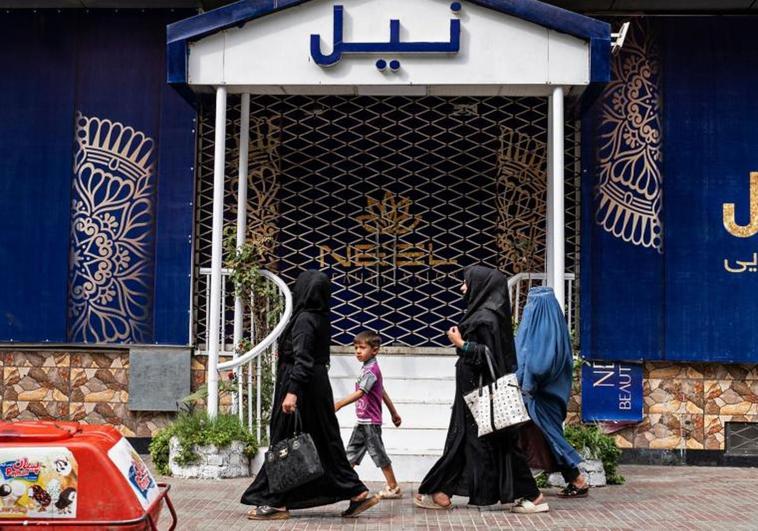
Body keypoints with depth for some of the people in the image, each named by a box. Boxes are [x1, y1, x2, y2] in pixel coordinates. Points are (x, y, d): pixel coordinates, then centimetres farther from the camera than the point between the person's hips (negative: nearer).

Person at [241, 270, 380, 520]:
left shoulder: (304, 319, -15)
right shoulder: (321, 319, 10)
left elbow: (302, 360, -23)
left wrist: (292, 392, -28)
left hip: (302, 388, -9)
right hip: (318, 386, 9)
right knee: (325, 441, 11)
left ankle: (277, 503, 6)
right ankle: (357, 493, 10)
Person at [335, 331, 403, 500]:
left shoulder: (371, 370, -17)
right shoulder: (369, 368, 12)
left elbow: (360, 393, -31)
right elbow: (383, 393, 19)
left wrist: (339, 404, -41)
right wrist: (394, 413, 24)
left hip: (370, 422, -10)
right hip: (362, 421, 10)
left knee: (378, 454, -2)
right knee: (351, 453, 9)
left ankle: (394, 488, 6)